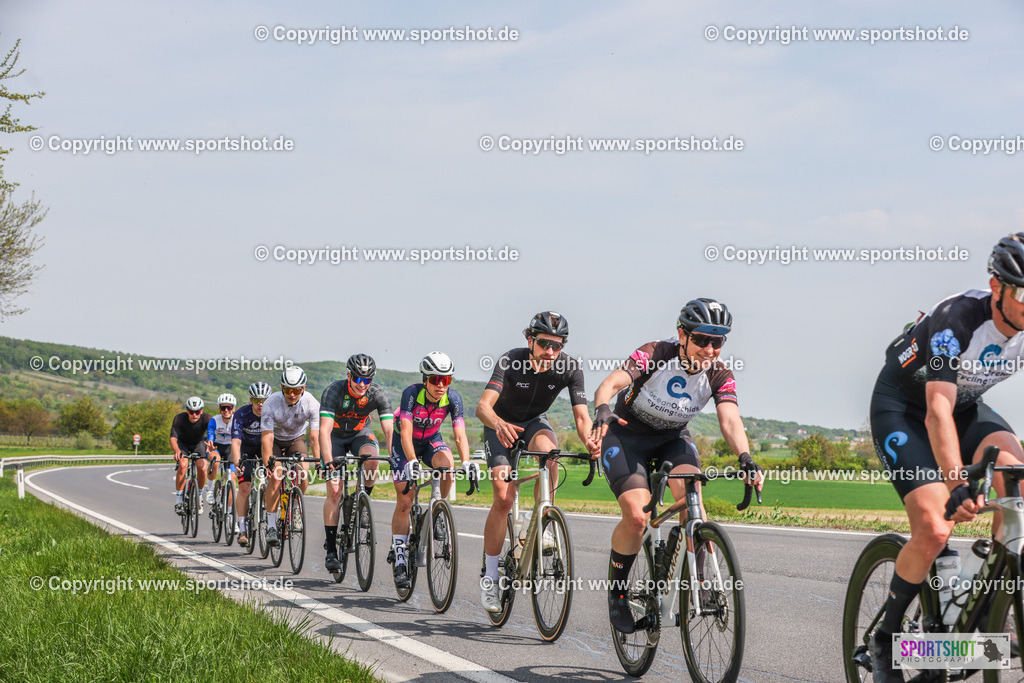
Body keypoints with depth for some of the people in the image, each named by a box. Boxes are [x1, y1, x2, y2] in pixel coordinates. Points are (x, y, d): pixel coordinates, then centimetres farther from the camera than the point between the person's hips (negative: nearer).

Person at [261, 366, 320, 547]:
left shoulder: (311, 403, -26)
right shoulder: (271, 403, -30)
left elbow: (315, 437, -26)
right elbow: (267, 437, -33)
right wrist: (267, 464, -43)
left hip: (296, 439, 2)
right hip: (275, 439, -2)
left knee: (303, 473, -22)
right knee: (275, 477, -22)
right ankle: (271, 525, -15)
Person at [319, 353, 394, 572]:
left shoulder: (378, 394, -23)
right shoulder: (333, 392, -30)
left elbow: (389, 430, -28)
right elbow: (324, 430, -38)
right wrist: (328, 462, -51)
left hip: (361, 434, 2)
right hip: (336, 437, -2)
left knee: (372, 459, -33)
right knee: (334, 493, -13)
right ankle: (331, 551, -6)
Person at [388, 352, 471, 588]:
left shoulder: (453, 398, -23)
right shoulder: (411, 393, -30)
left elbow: (460, 435, -28)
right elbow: (406, 433, -37)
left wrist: (466, 463, -44)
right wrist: (413, 462, -51)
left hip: (431, 440, 2)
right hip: (404, 442, -2)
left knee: (447, 462, -32)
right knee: (405, 500, -9)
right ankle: (398, 554, 2)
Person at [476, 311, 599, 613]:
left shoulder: (570, 368, -23)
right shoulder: (510, 361, -30)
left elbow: (581, 415, -26)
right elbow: (483, 406, -40)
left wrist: (589, 440, -49)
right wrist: (498, 424, -63)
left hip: (535, 422, 2)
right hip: (501, 424, -2)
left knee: (549, 451, -34)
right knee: (504, 497, -16)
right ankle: (490, 576, -5)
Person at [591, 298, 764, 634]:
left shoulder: (720, 374, -17)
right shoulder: (655, 354, -26)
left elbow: (730, 420, -29)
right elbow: (610, 383, -38)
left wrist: (746, 459, -48)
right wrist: (602, 410, -60)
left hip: (673, 438, 3)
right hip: (626, 435, -3)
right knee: (637, 516, -21)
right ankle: (616, 592, 2)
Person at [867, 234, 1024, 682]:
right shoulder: (956, 320, -33)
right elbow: (938, 412, -41)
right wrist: (957, 486, -55)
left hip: (966, 405, 6)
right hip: (903, 408, -6)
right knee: (935, 529, -22)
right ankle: (885, 640, -1)